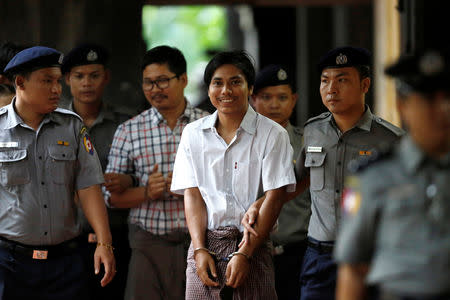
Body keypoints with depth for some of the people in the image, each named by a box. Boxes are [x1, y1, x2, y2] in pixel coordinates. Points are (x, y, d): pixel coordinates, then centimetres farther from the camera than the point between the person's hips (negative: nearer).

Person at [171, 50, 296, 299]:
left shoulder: (272, 135, 0)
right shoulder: (193, 134, 10)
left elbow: (274, 198, -5)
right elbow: (192, 195, 6)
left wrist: (244, 254, -12)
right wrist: (200, 249, -6)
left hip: (252, 245, -2)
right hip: (205, 244, 2)